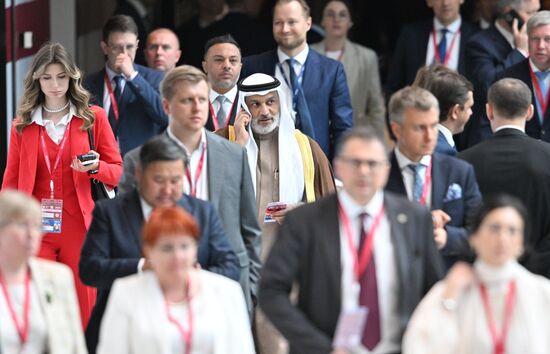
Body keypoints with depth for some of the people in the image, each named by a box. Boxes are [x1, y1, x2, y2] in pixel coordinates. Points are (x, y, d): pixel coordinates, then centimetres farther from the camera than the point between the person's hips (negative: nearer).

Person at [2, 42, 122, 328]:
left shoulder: (93, 118, 5)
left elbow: (118, 172, 7)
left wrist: (95, 167, -14)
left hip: (80, 229, -1)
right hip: (36, 230, 1)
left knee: (85, 314, 0)